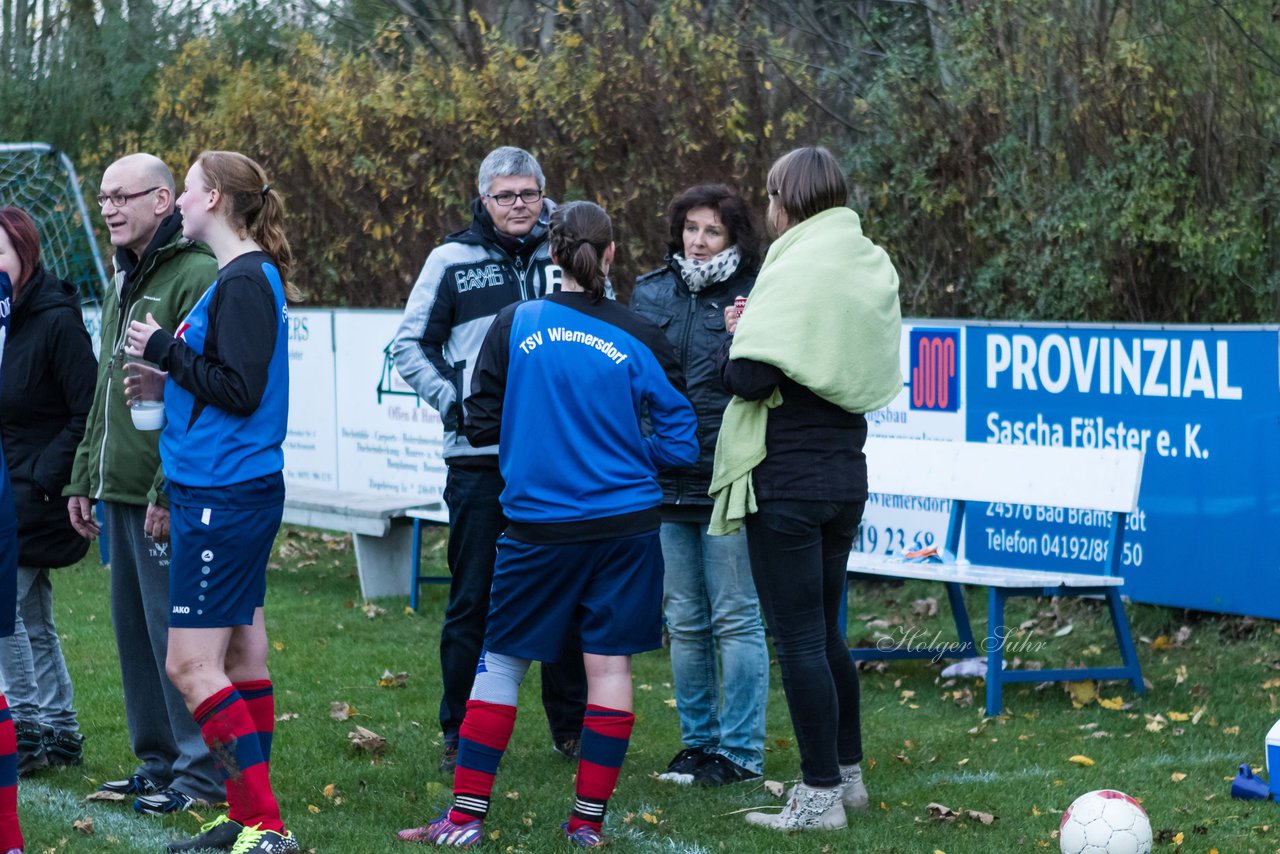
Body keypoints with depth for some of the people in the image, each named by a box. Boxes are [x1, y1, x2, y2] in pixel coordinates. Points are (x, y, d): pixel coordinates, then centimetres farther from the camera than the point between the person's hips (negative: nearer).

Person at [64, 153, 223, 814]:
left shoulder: (196, 277, -13)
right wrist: (85, 478, 20)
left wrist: (168, 491, -22)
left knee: (176, 633, -6)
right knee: (134, 629, 12)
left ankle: (202, 771, 1)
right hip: (119, 494, 9)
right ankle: (157, 759, 21)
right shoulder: (122, 284, 19)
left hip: (168, 497, -9)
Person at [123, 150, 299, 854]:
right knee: (239, 657, 12)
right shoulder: (245, 276, 15)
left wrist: (166, 351, -12)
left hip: (223, 497, -10)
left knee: (191, 665, -10)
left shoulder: (244, 282, -15)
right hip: (239, 489, 10)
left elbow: (239, 390, -21)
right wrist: (166, 380, 9)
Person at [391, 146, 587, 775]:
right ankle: (461, 734, 10)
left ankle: (572, 725, 20)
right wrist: (453, 401, -9)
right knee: (473, 599, 2)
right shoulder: (453, 261, 1)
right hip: (480, 457, -2)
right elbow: (410, 345, 6)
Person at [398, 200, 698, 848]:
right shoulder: (640, 339, -4)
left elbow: (480, 424, 1)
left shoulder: (515, 325, -4)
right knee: (610, 666, 6)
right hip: (626, 522, 0)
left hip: (538, 522, 0)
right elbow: (680, 441, -1)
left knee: (500, 661, 8)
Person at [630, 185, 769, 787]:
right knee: (684, 623, 13)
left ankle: (741, 752, 8)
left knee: (736, 619, 0)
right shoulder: (651, 293, 9)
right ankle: (698, 741, 24)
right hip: (665, 483, 5)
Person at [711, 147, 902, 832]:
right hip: (845, 472, 8)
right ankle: (847, 772, 28)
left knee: (797, 639, -2)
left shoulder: (795, 270, -16)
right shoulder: (873, 267, 9)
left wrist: (735, 336, 1)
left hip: (785, 478, -8)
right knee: (824, 631, 20)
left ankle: (820, 796, 0)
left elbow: (751, 378, -21)